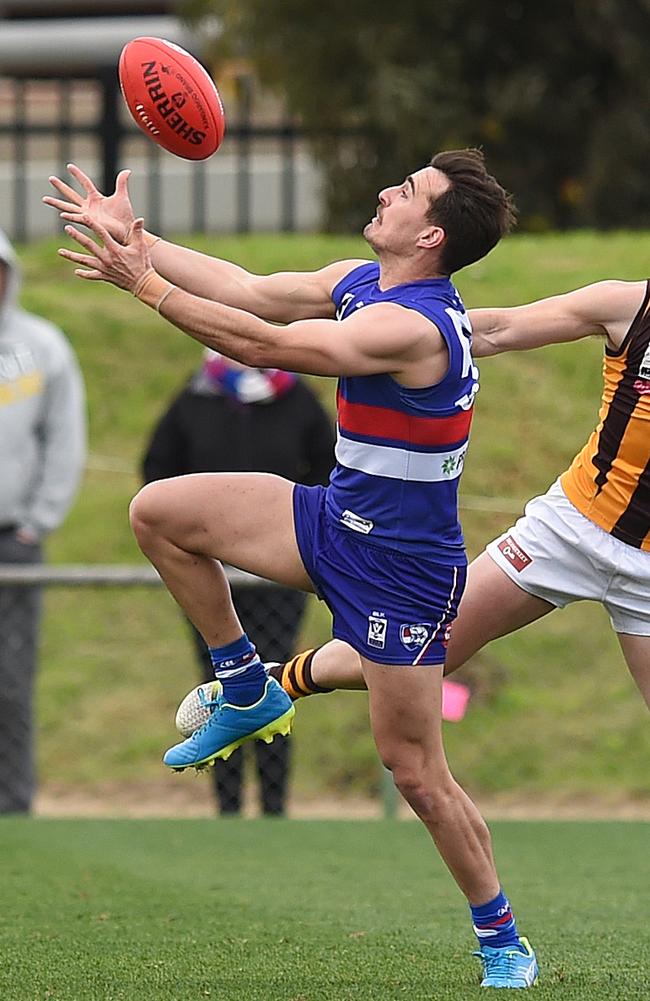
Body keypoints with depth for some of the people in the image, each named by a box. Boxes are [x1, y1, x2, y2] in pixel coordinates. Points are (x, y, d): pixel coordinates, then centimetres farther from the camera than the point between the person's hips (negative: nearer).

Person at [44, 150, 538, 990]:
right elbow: (249, 291, 8)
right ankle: (248, 693, 15)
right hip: (338, 519, 9)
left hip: (401, 567, -9)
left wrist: (144, 284, -25)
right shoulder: (358, 282, 0)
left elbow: (260, 345, -29)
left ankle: (502, 940, 15)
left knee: (416, 775, -3)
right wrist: (136, 238, 4)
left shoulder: (413, 328, -28)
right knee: (159, 512, 1)